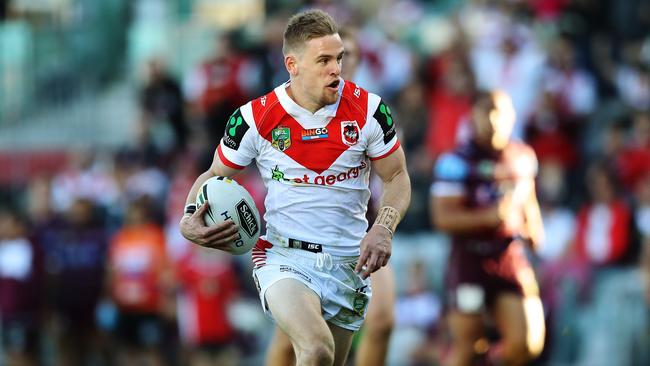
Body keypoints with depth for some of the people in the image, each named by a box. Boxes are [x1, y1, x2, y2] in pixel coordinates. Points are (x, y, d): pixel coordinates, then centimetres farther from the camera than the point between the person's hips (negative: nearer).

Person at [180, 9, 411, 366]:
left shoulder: (369, 110, -4)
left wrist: (383, 229, -11)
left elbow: (397, 177, 8)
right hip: (284, 255, -3)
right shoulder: (254, 119, -7)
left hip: (349, 263, 3)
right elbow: (214, 175, 9)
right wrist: (190, 220, -11)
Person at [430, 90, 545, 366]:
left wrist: (533, 229, 9)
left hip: (512, 260, 5)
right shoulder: (456, 162, -9)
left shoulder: (523, 157, 10)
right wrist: (490, 216, -27)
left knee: (527, 343, -8)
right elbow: (443, 218, -16)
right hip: (470, 262, -5)